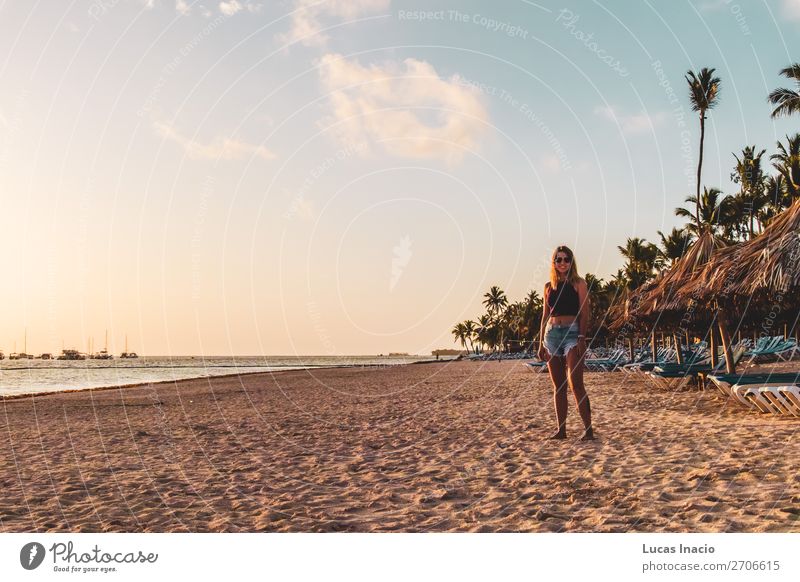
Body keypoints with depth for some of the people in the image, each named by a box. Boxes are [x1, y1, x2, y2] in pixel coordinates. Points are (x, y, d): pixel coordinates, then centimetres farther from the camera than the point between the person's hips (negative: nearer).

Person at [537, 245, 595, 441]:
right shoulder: (549, 286, 14)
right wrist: (541, 342, 12)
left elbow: (584, 313, -4)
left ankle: (588, 429, -9)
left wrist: (582, 338, -14)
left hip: (572, 333, -5)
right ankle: (561, 429, 12)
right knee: (558, 386, 7)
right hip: (552, 334, 5)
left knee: (576, 383, -15)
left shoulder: (578, 284, 2)